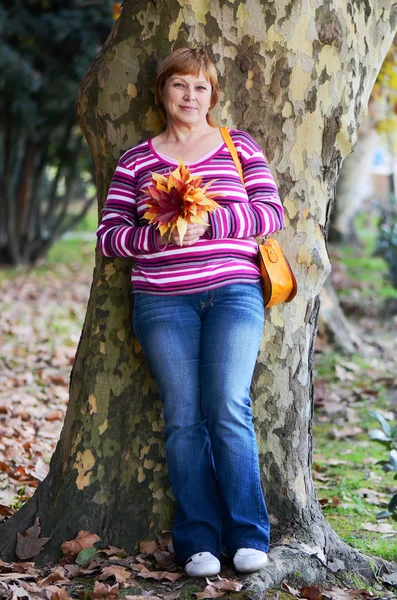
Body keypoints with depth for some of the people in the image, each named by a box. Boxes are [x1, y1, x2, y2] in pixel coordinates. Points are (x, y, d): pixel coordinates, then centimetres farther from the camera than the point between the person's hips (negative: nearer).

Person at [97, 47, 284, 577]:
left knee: (228, 410, -12)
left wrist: (209, 223, -14)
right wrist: (159, 236, -13)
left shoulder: (239, 147, 11)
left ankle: (248, 537, -2)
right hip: (163, 300, 1)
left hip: (233, 293, -1)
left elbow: (271, 213, 1)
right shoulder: (135, 161, 11)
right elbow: (109, 235, 6)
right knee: (183, 418, -4)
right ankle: (198, 543, 2)